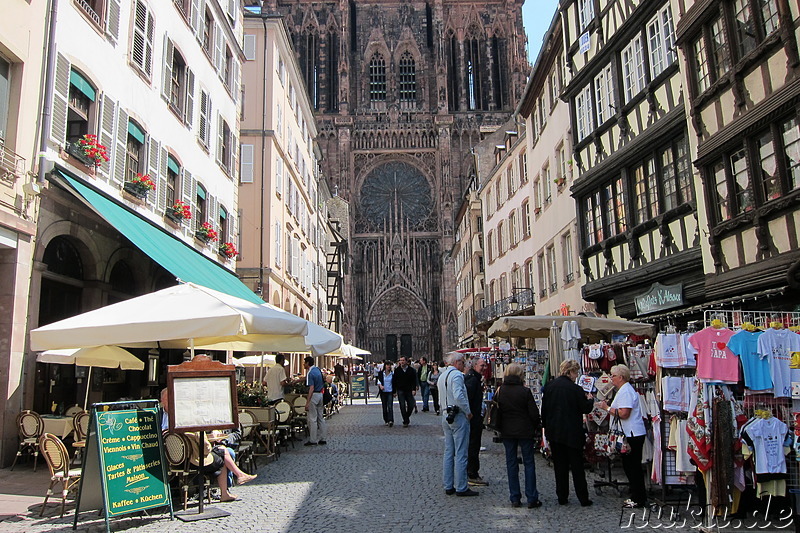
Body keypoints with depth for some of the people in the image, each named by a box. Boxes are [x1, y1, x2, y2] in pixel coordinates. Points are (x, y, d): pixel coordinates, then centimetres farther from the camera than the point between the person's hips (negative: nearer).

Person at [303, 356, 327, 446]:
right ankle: (322, 439, 17)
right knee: (320, 418, 12)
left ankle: (313, 440, 1)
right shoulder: (317, 370, 11)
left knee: (312, 419, -2)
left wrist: (307, 402, -22)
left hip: (314, 395, -9)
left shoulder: (310, 373, -16)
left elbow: (311, 388, -22)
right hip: (321, 395, 9)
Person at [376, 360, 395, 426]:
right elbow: (379, 381, -7)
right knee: (384, 406, 6)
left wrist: (394, 392, 6)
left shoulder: (392, 374, 4)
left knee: (390, 406, -13)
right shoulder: (381, 374, 3)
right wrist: (380, 385, -28)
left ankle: (390, 420, -19)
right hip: (383, 392, 1)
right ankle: (386, 420, 17)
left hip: (390, 392, -1)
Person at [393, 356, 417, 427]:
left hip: (409, 391, 1)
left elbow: (414, 381, 3)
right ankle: (405, 421, 3)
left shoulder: (411, 370, 2)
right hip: (400, 391, -1)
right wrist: (394, 391, 0)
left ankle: (407, 416, 28)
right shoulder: (397, 370, 2)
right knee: (402, 406, -4)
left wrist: (414, 389, -8)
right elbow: (394, 381, 5)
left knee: (411, 405, 2)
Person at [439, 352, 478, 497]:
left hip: (446, 417, 9)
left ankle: (448, 486, 17)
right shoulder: (456, 375, -14)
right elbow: (458, 396, -25)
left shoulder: (442, 376, 15)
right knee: (460, 454, -3)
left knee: (448, 452, 12)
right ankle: (461, 488, 1)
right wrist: (468, 412, -15)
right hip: (459, 417, -9)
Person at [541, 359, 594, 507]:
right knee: (577, 466, 6)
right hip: (572, 433, -4)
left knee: (559, 465, 11)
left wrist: (547, 427, 16)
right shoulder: (575, 389, -15)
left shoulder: (549, 386, 1)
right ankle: (583, 499, 11)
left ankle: (562, 497, 15)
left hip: (554, 432, 4)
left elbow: (544, 410, 6)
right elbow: (586, 409, -5)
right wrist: (590, 400, 15)